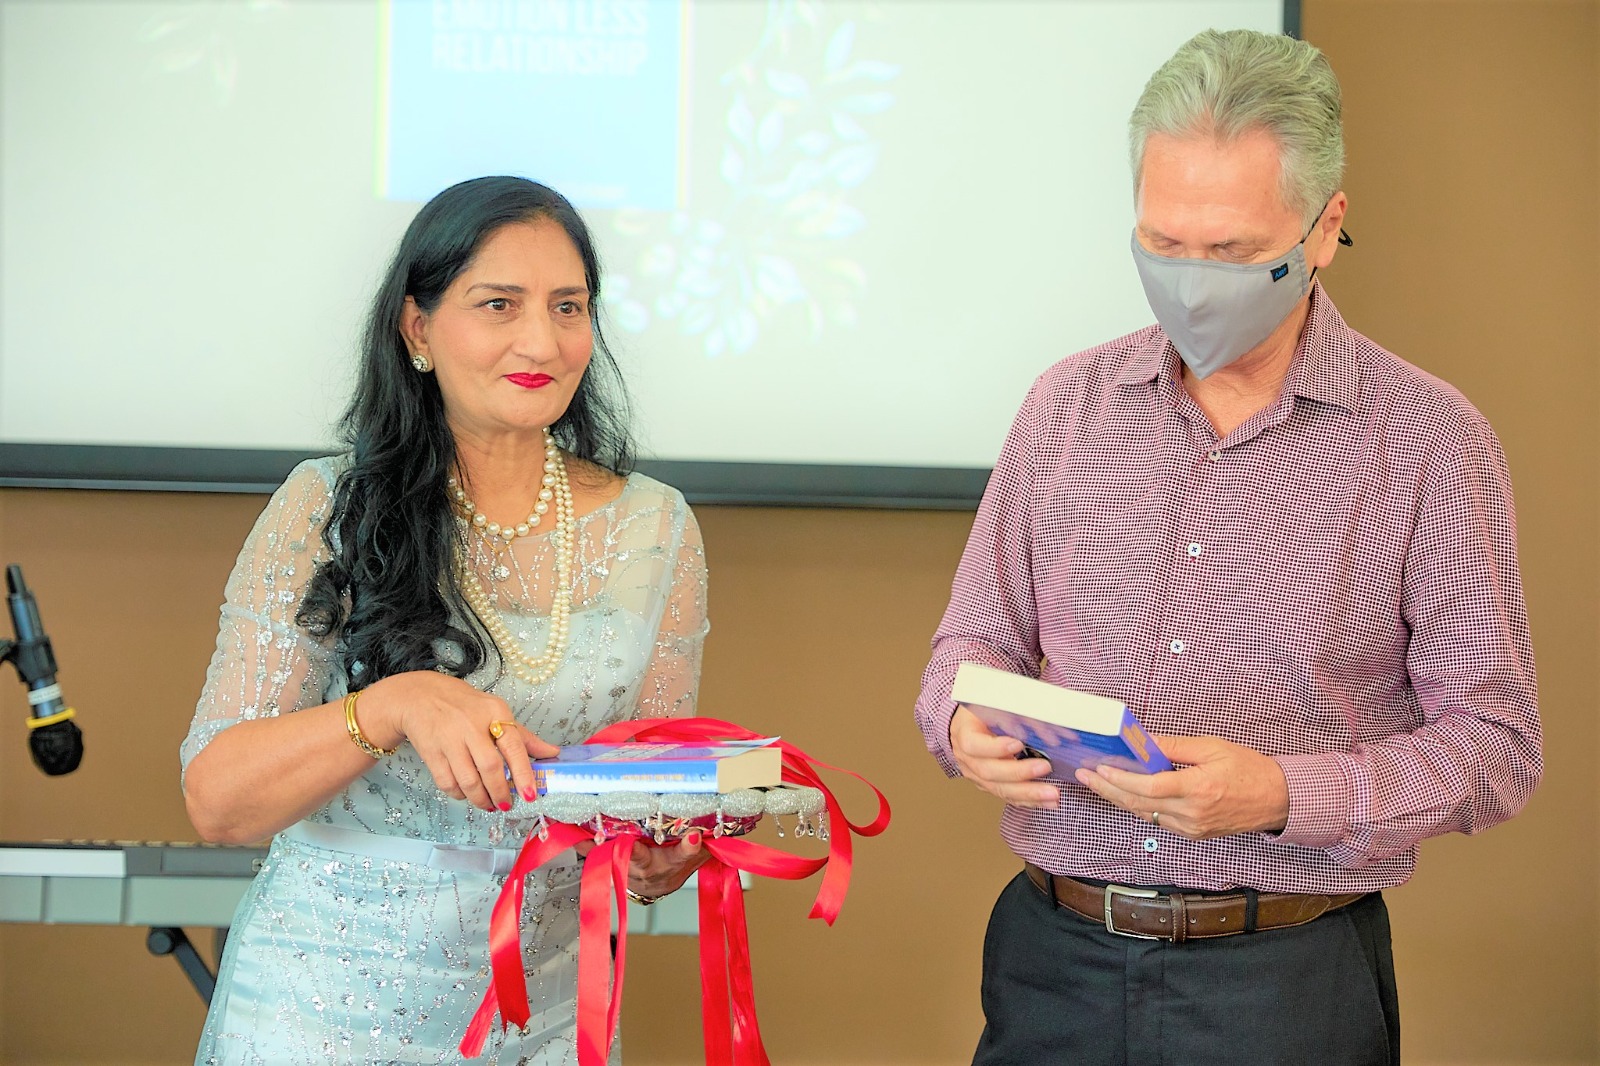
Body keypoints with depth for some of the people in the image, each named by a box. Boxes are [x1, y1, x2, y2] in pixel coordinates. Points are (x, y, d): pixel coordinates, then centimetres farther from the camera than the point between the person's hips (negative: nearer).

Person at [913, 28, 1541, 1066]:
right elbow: (976, 641, 14)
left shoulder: (1430, 438, -5)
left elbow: (1495, 746, -6)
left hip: (1288, 980, -3)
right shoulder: (1068, 404, 6)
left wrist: (1284, 794, -20)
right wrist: (966, 726, -9)